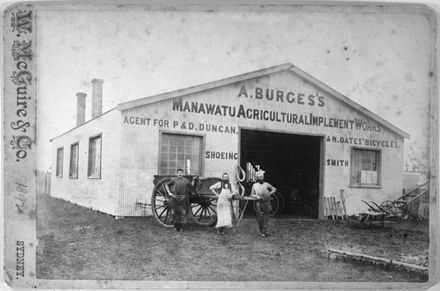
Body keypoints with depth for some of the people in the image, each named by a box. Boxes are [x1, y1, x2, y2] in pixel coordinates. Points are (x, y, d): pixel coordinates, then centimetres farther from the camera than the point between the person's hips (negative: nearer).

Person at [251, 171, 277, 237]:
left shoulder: (266, 184, 11)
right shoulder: (254, 185, 9)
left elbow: (274, 189, 16)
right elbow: (252, 194, 11)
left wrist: (270, 193, 1)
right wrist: (256, 196, -9)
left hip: (267, 203, 1)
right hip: (259, 204, -1)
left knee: (266, 218, 2)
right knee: (260, 218, -1)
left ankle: (265, 231, 10)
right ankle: (261, 232, 8)